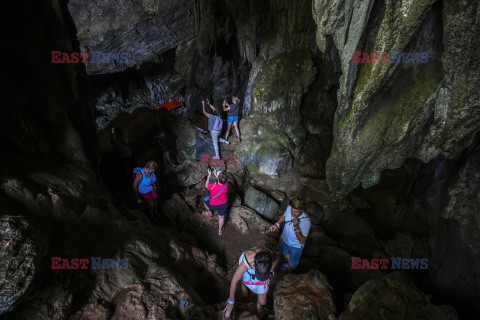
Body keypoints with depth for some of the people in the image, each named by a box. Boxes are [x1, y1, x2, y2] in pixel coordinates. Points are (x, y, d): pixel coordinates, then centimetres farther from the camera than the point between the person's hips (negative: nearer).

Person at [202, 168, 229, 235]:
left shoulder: (213, 186, -37)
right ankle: (220, 231, 48)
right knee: (221, 217, 27)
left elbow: (206, 185, -13)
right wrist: (215, 174, 2)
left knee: (205, 199, 30)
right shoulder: (226, 185, -26)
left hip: (213, 205, -2)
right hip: (223, 204, 3)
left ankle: (209, 211, 53)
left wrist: (209, 175, -8)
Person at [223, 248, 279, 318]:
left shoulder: (271, 257, -40)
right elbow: (234, 282, -28)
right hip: (248, 272, -1)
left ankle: (259, 305, 38)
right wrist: (231, 302, -17)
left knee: (262, 302, 5)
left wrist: (269, 274, -10)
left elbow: (277, 258, -12)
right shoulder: (244, 264, -45)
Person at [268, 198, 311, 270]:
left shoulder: (306, 222, -41)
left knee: (293, 263, 25)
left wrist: (296, 227, -48)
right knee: (284, 252, 35)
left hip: (296, 246, -5)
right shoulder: (289, 208, -25)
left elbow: (302, 241, -37)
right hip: (284, 239, 5)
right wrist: (277, 224, -13)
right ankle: (288, 264, 68)